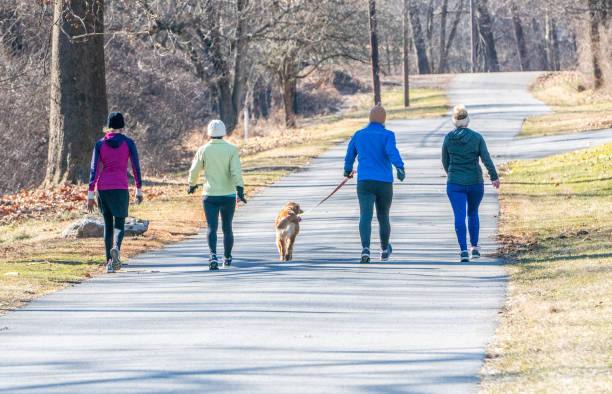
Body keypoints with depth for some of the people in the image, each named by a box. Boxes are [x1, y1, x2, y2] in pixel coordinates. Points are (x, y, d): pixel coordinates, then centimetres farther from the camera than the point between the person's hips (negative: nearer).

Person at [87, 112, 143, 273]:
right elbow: (136, 167, -1)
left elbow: (94, 169, -2)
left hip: (103, 188, 2)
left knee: (108, 225, 14)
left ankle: (109, 263, 9)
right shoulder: (129, 143, -1)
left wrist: (91, 195, -2)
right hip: (120, 188, -2)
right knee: (119, 225, 2)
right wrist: (139, 190, 9)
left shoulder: (100, 144, 2)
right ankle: (116, 248, -32)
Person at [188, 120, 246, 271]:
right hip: (228, 195, 1)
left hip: (210, 195, -1)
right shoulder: (232, 149, -3)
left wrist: (192, 185, 25)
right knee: (227, 227, 16)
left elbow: (194, 170, 7)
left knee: (212, 227, -6)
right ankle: (227, 257, 28)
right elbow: (236, 171, -13)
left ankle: (213, 255, -27)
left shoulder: (203, 150, 0)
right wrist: (240, 190, -16)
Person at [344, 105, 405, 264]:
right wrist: (400, 168, -35)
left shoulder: (358, 135, 8)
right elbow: (392, 151, -21)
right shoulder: (387, 135, -1)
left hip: (364, 183, 1)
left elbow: (350, 154, 21)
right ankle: (384, 250, 35)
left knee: (365, 216, -11)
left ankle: (365, 248, -34)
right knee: (383, 217, 18)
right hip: (384, 183, -1)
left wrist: (347, 170, 40)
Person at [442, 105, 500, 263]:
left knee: (459, 216, -3)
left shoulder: (448, 138, -2)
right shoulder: (477, 137, -4)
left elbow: (445, 161, 8)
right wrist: (494, 177, -7)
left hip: (455, 184, -1)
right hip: (475, 182, 1)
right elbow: (486, 159, -10)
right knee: (473, 213, 21)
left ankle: (464, 250, -16)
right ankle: (475, 247, 22)